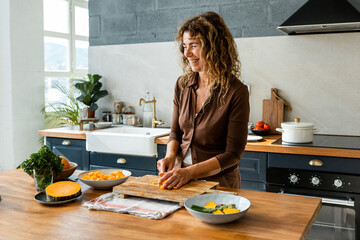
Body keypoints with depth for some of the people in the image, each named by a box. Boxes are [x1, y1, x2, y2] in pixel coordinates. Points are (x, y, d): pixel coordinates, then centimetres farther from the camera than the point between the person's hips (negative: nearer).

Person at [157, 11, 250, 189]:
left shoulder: (236, 92, -12)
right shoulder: (182, 85, 4)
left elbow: (233, 153, -12)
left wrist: (190, 172, -19)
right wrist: (170, 156, -6)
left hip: (218, 181, -4)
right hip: (181, 177, 4)